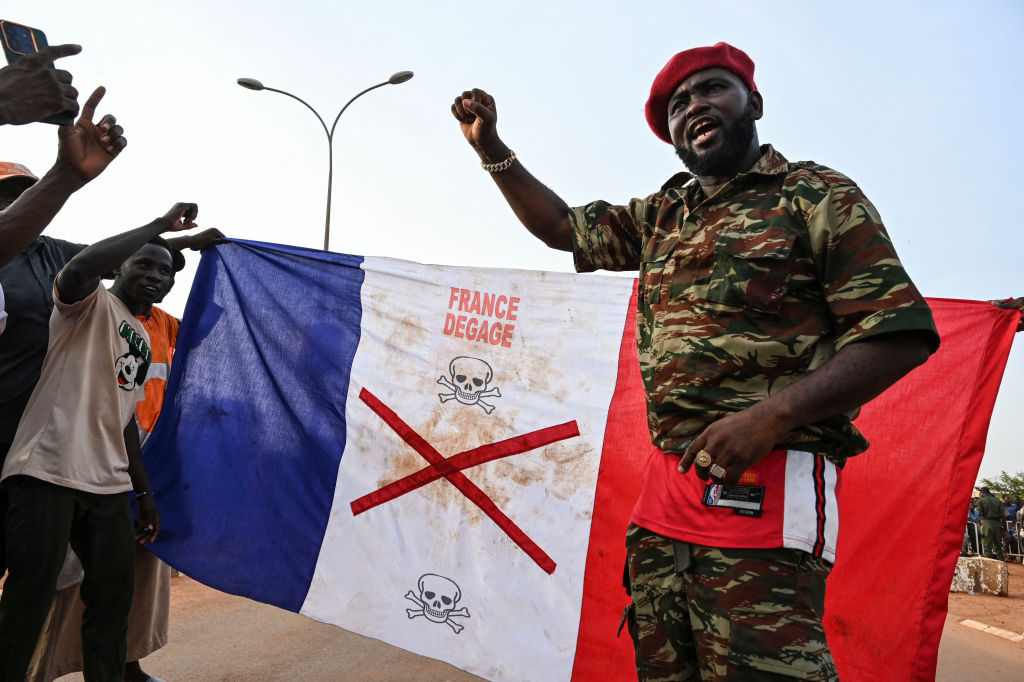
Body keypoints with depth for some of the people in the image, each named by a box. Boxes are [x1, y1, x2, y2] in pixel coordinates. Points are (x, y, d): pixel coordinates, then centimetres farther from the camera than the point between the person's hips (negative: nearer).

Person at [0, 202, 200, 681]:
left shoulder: (143, 343, 21)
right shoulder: (93, 304, 1)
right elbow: (80, 267, -25)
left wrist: (144, 491, 19)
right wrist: (159, 225, -18)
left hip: (109, 485, 7)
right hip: (47, 474, -7)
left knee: (114, 600, 8)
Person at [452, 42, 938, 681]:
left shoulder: (817, 195, 1)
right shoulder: (661, 215, 19)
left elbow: (901, 334, -6)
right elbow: (564, 226, 29)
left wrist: (770, 416, -18)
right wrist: (491, 146, 20)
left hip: (764, 487, -6)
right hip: (664, 487, 6)